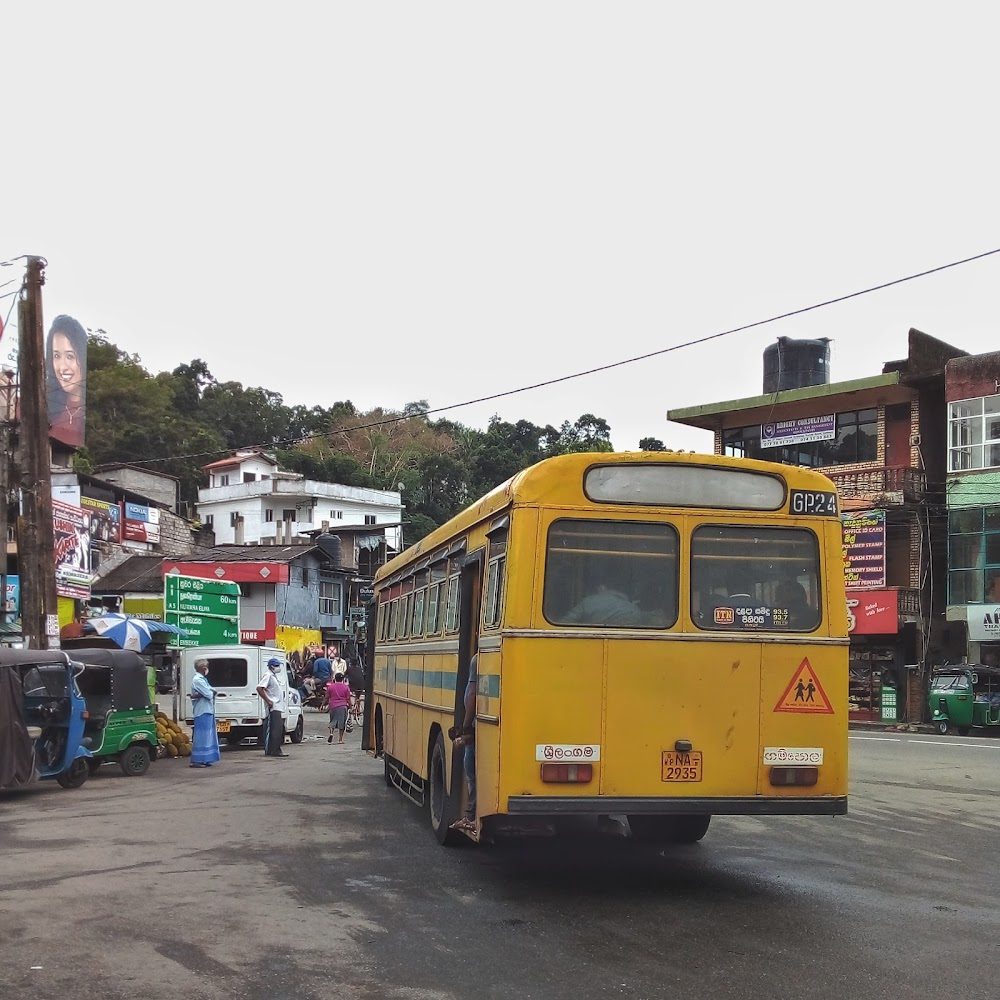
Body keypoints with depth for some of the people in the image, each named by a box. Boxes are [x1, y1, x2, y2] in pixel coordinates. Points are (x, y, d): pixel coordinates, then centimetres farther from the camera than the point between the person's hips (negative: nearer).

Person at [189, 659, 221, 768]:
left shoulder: (202, 679, 19)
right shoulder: (197, 680, -13)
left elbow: (213, 691, 8)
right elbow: (209, 694, -18)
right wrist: (212, 692, 5)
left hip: (208, 711, 10)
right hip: (202, 711, -10)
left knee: (208, 735, 12)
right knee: (201, 735, -9)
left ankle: (205, 759, 16)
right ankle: (197, 760, -8)